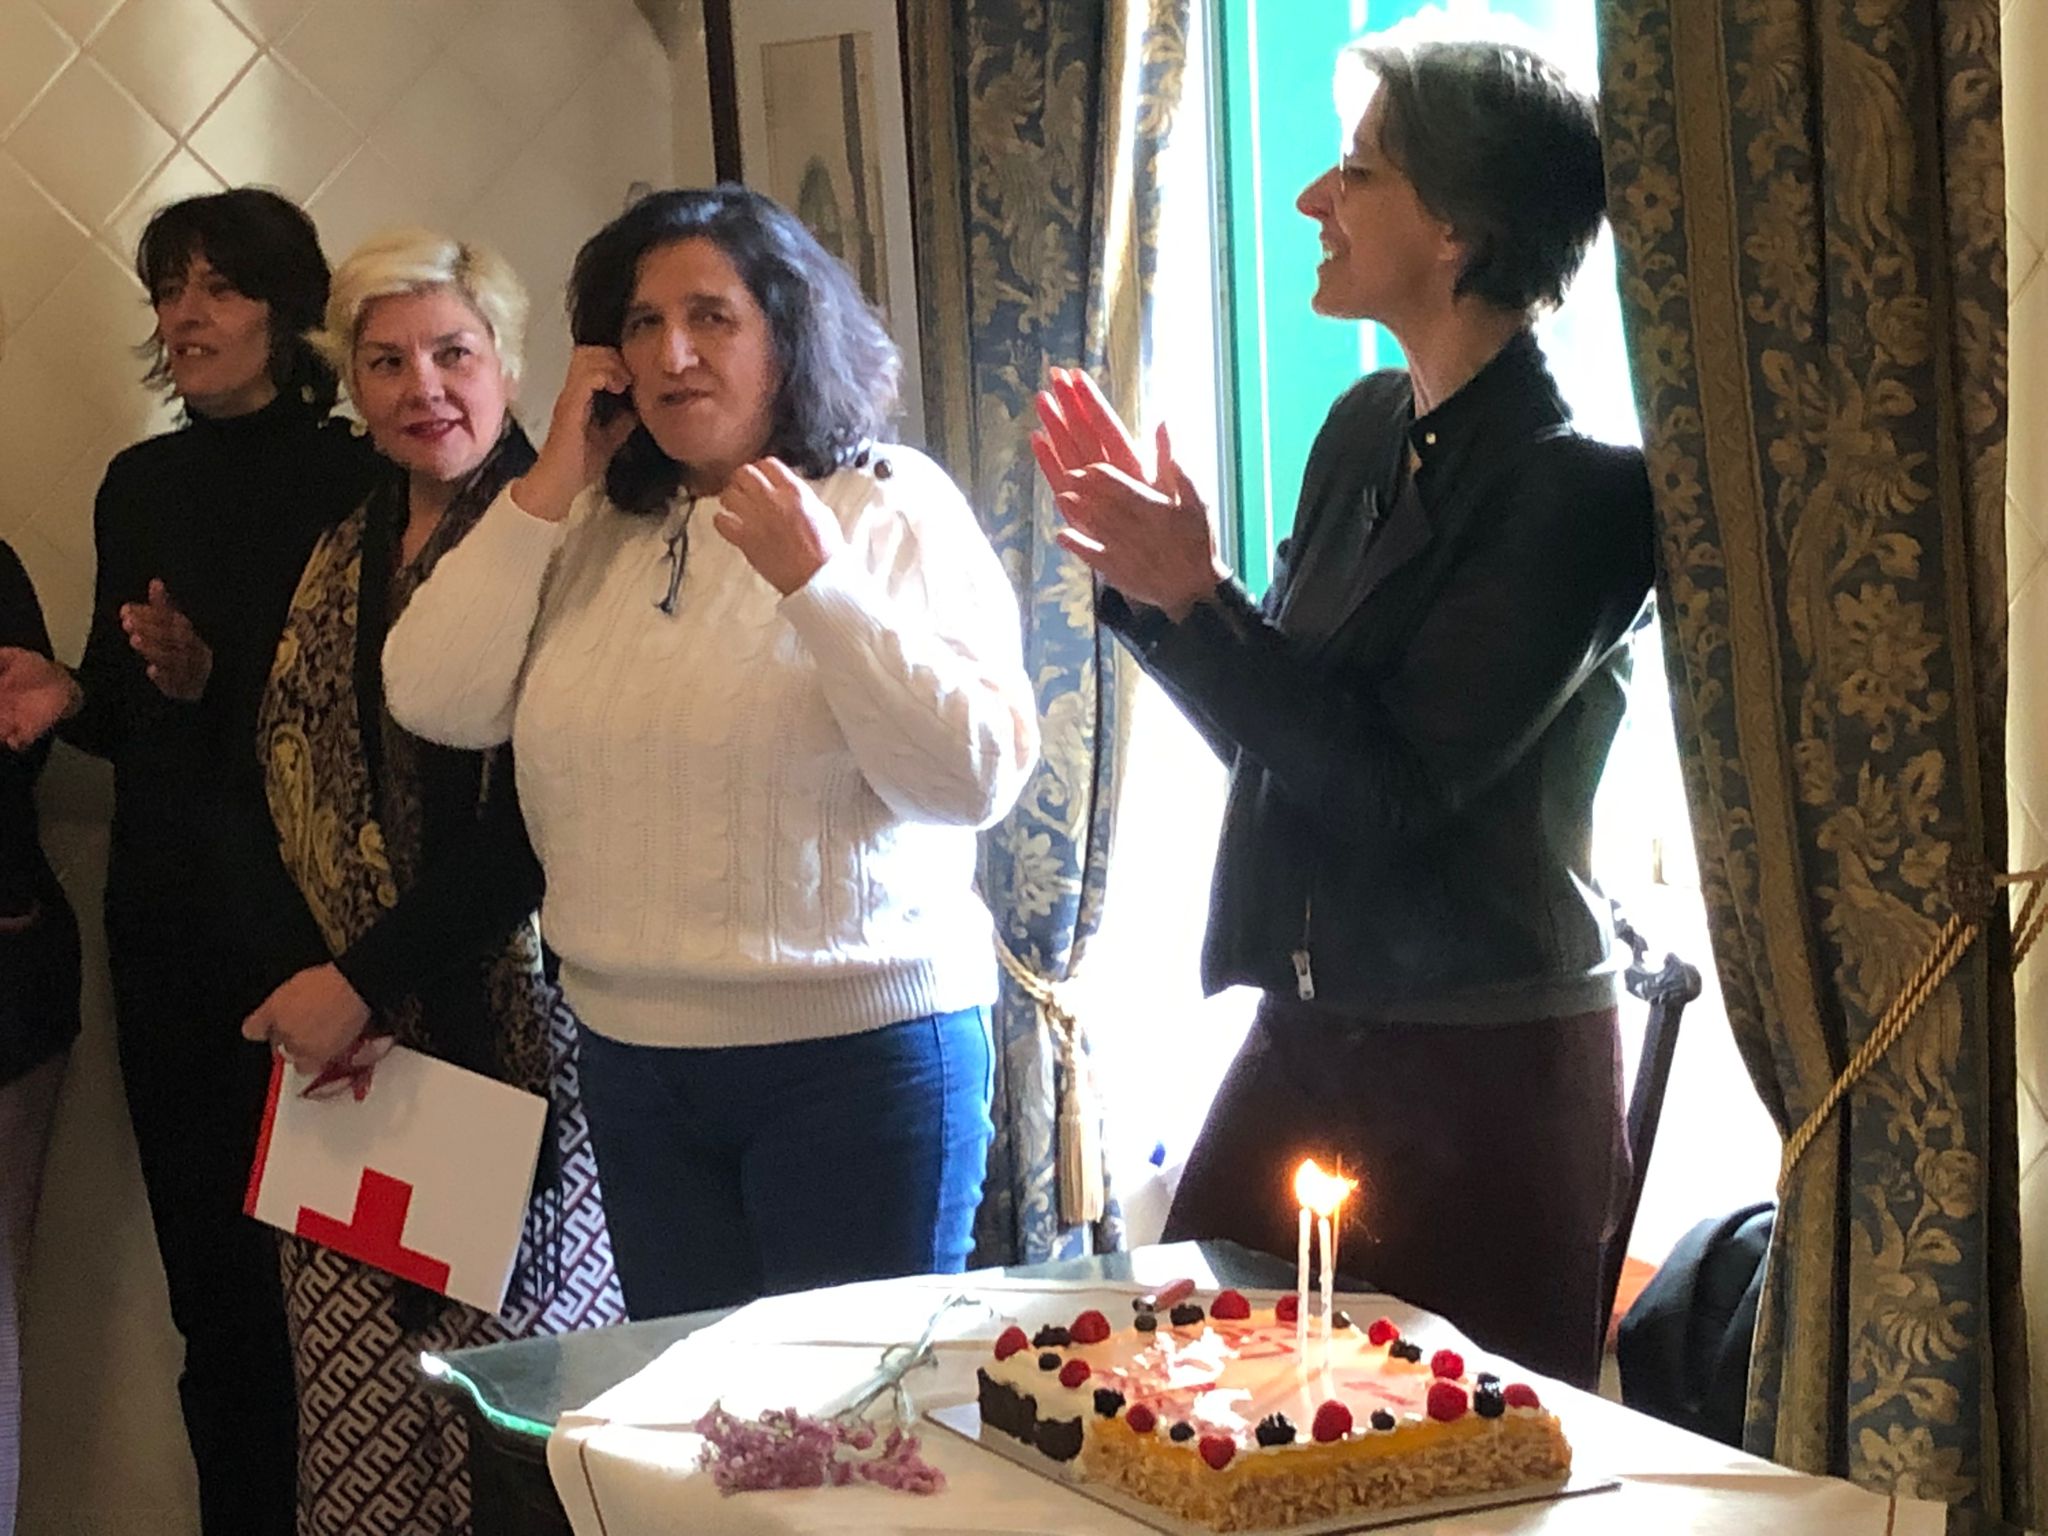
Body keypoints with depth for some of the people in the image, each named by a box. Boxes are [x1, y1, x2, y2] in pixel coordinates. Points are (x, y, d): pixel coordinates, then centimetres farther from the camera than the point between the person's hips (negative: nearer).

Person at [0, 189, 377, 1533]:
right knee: (210, 1267, 10)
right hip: (170, 924, 6)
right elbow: (133, 714, 18)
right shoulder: (140, 485, 13)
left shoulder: (353, 480, -6)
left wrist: (216, 681, -20)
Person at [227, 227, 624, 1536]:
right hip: (346, 1036, 6)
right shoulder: (344, 560, 15)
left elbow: (540, 811, -14)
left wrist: (370, 979, -14)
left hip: (505, 1028, -6)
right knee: (359, 1389, 4)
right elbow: (297, 791, 15)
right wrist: (308, 980, -1)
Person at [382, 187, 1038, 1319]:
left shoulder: (891, 508, -5)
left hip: (856, 1052, -4)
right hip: (633, 1059, 5)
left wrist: (816, 582, -22)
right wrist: (548, 486, -3)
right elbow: (436, 701, -4)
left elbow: (980, 774, -15)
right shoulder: (592, 535, 8)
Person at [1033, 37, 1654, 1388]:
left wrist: (1199, 600, -19)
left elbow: (1395, 784, -19)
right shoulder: (1367, 428, 7)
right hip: (1309, 1038, 7)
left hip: (1485, 1071, -7)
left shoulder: (1578, 491, -17)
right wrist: (1149, 579, 0)